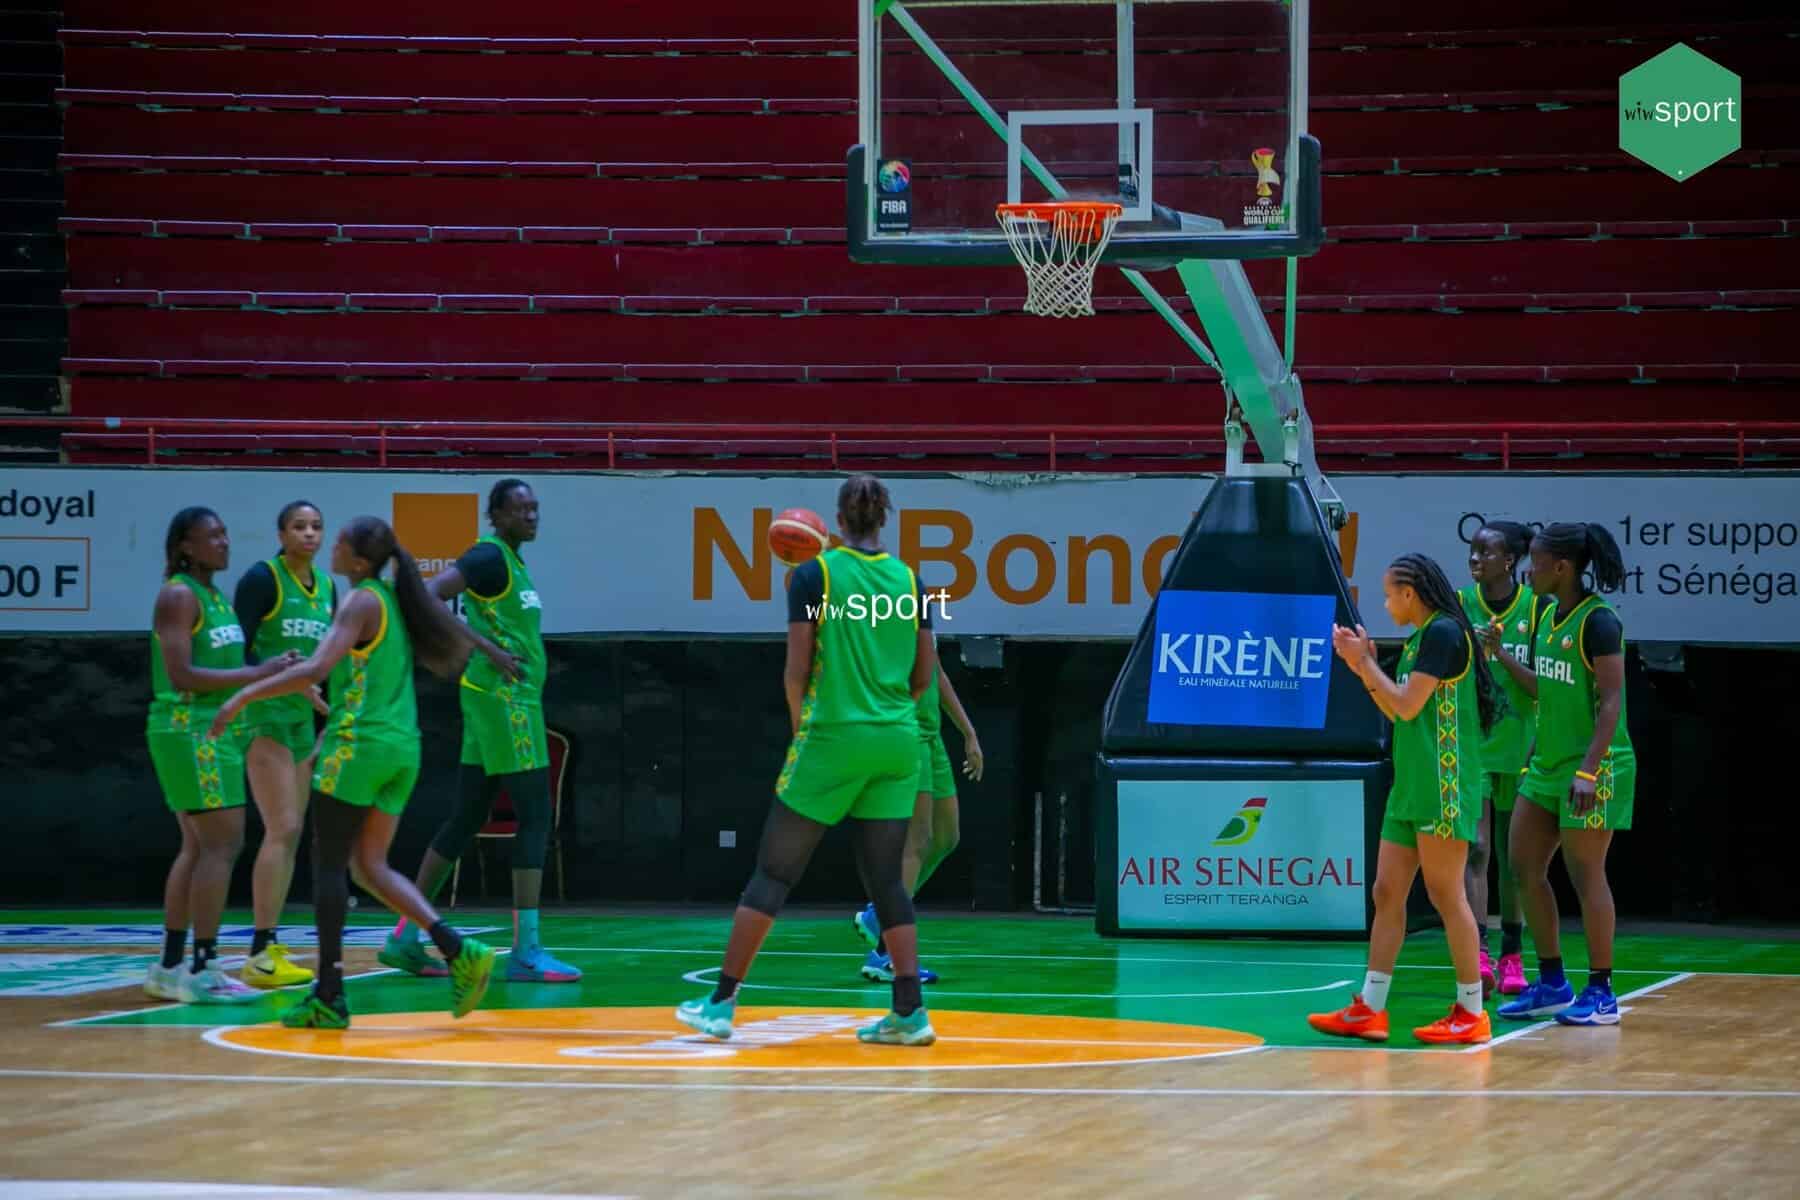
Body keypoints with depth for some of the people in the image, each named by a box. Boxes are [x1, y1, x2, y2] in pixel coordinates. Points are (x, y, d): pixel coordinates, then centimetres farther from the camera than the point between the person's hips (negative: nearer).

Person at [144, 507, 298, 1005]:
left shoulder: (213, 596, 15)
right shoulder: (178, 595, -13)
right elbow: (181, 674, -21)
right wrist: (256, 674, -21)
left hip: (213, 730, 10)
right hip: (190, 730, -10)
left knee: (199, 847, 11)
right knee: (222, 844, -12)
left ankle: (170, 967, 16)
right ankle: (203, 969, -11)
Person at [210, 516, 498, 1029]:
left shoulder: (361, 603, -11)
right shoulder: (395, 601, 15)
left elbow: (316, 669, -24)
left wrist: (245, 696, -20)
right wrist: (331, 735, 29)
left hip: (360, 744, -8)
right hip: (402, 746, 8)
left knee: (329, 865, -1)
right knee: (371, 866, 12)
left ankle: (329, 995, -2)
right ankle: (458, 951, -4)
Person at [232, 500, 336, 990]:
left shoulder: (326, 586, 12)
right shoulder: (262, 579, -9)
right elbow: (237, 651, -14)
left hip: (304, 719, 8)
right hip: (265, 715, -8)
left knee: (290, 835, 7)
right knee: (283, 829, -14)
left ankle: (269, 948, 11)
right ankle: (261, 955, -14)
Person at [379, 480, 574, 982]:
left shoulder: (511, 560, 18)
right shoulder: (489, 556, -11)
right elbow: (427, 600, -23)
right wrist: (489, 650, -24)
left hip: (513, 700, 10)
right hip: (503, 699, -10)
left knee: (466, 822, 11)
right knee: (535, 819, -10)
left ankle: (406, 937, 14)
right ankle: (526, 952, -10)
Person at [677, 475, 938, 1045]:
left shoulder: (814, 575, -6)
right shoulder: (909, 580, 5)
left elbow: (797, 669, -6)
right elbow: (924, 675, 8)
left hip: (832, 739, -3)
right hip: (897, 742, 4)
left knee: (774, 871, 4)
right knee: (885, 878, 10)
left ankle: (722, 1003, 5)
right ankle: (910, 1013, 2)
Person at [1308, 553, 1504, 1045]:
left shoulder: (1444, 632, -12)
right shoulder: (1418, 638, 16)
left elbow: (1408, 706, -15)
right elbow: (1397, 713, 21)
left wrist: (1366, 662, -3)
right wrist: (1362, 664, 13)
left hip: (1442, 787, -10)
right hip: (1411, 786, 10)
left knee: (1446, 895, -5)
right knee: (1387, 893, 7)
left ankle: (1471, 1013, 0)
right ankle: (1369, 1010, 9)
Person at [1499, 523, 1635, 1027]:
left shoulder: (1598, 622, -15)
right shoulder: (1551, 617, 10)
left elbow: (1612, 701, -19)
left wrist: (1589, 770, -25)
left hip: (1594, 767, -9)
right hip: (1547, 765, 9)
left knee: (1586, 876, -3)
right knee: (1525, 868, 8)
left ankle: (1601, 994, 6)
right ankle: (1552, 984, 18)